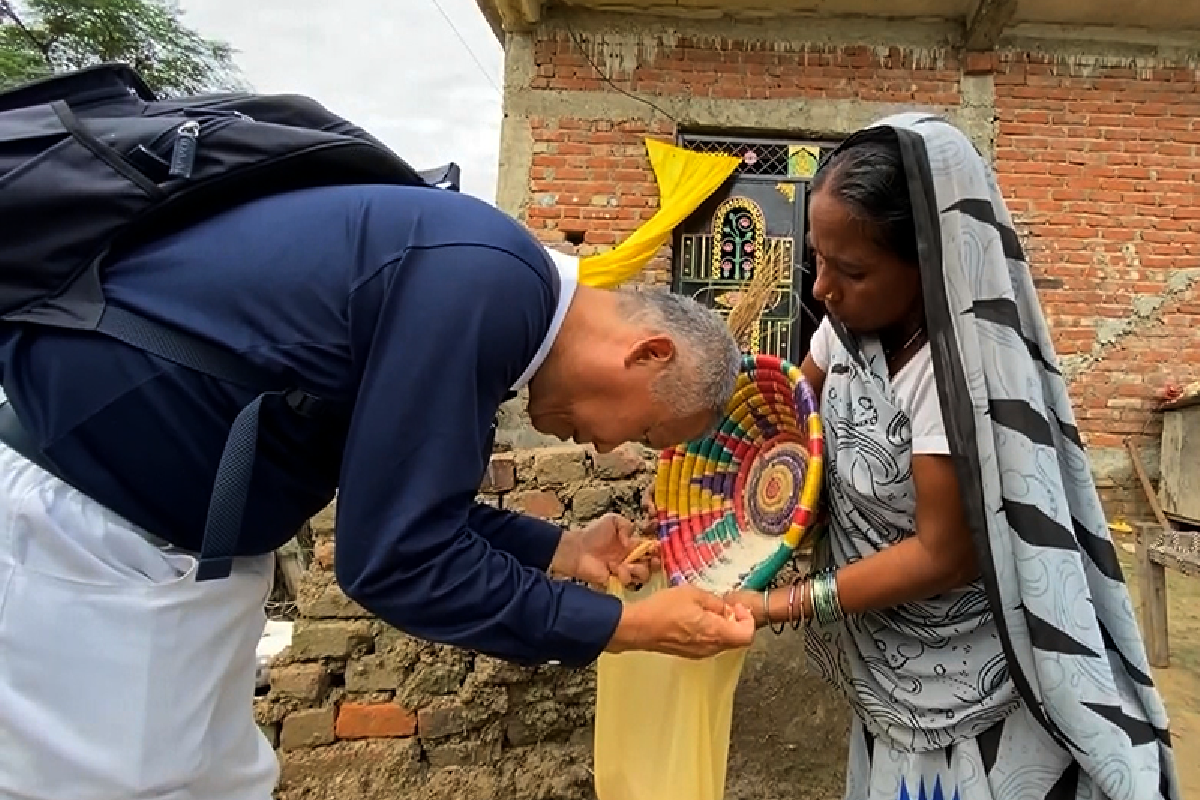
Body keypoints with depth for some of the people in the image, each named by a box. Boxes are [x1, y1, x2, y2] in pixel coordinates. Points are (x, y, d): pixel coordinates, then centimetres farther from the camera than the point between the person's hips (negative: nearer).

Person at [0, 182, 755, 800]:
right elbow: (401, 559, -24)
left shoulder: (484, 283, 4)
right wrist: (628, 626, -14)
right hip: (84, 516, -9)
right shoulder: (485, 285, -26)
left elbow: (409, 505, 12)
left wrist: (563, 551, 10)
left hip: (183, 527, 9)